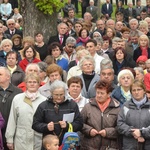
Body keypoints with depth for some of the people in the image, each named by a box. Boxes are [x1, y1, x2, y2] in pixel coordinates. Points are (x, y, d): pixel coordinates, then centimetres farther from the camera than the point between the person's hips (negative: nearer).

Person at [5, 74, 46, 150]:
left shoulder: (44, 100, 0)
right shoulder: (17, 99, 3)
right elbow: (12, 120, 6)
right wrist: (10, 139, 5)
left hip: (38, 141, 0)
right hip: (21, 141, 0)